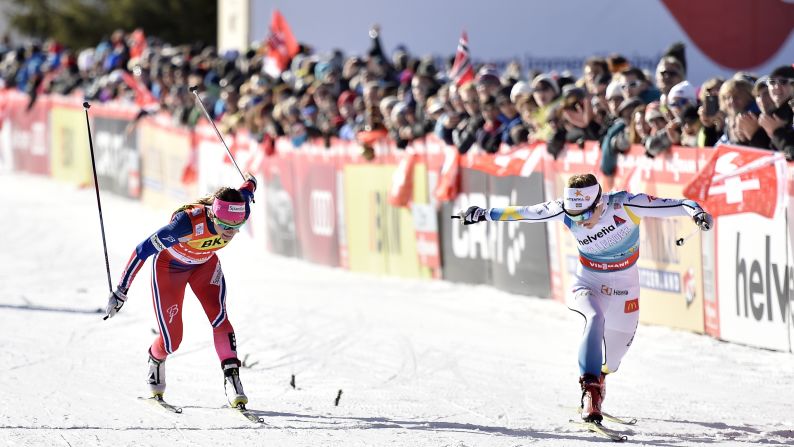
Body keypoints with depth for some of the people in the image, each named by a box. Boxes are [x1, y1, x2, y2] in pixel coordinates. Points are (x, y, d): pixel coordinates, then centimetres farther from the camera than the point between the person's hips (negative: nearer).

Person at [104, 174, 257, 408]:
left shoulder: (240, 212, -31)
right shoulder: (188, 222, -44)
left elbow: (247, 191, -4)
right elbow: (143, 250, -33)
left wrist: (250, 182, 22)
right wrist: (121, 291, -27)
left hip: (205, 264, 3)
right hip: (169, 267, -3)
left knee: (219, 317, -21)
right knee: (172, 340, 0)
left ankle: (232, 380, -19)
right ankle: (156, 359, 35)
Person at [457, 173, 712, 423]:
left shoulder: (624, 205, -28)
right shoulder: (565, 211, -21)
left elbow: (666, 205, -34)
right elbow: (523, 213, -9)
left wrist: (694, 210, -52)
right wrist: (484, 215, -3)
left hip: (624, 287, 1)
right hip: (588, 284, -1)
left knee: (618, 346, 13)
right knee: (595, 318, -33)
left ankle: (600, 375, 49)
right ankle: (590, 389, -35)